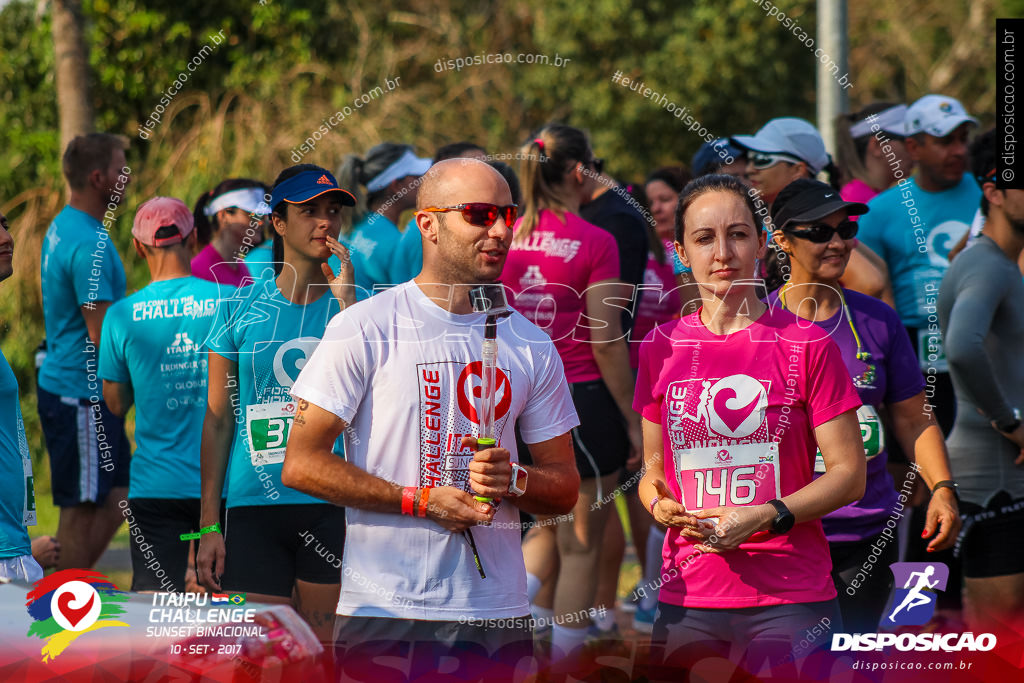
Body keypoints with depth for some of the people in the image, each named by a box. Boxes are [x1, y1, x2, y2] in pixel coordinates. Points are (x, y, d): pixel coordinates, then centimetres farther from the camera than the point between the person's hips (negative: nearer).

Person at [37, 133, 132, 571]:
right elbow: (102, 334, -22)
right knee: (82, 506, -3)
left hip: (62, 382, 10)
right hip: (84, 392, -10)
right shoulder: (89, 244, -20)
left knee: (116, 496, 14)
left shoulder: (62, 228, 13)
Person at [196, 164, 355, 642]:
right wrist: (209, 525, 3)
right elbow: (217, 421, 8)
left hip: (332, 507, 0)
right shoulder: (241, 308, 7)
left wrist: (346, 301, -11)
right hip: (254, 506, 0)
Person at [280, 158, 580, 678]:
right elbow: (301, 464, -7)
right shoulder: (364, 330, -2)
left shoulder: (531, 346, 12)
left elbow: (565, 489, 15)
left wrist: (513, 481, -8)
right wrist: (420, 501, -12)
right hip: (385, 610, -4)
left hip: (497, 614, 4)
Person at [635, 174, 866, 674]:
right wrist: (659, 505, -4)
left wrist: (767, 517, -14)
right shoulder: (660, 350, 10)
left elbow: (849, 474, -1)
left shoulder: (807, 346, -1)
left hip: (791, 600, -3)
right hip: (688, 602, 3)